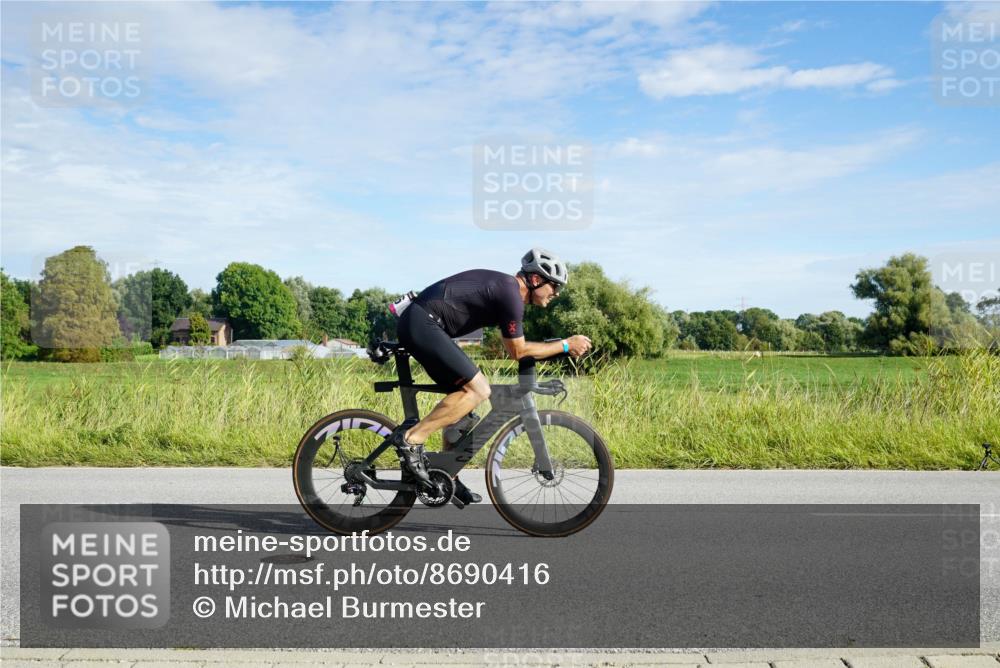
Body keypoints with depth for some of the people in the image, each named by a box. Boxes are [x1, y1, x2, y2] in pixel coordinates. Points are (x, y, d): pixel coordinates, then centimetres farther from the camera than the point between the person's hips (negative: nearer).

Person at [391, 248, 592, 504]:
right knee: (477, 390, -13)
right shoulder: (511, 294, -11)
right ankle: (411, 438, -12)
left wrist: (564, 346, 29)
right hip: (422, 323, -11)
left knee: (463, 393, 13)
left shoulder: (503, 285, 19)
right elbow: (517, 351, -3)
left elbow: (516, 345, 28)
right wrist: (566, 345, 3)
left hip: (415, 322, 11)